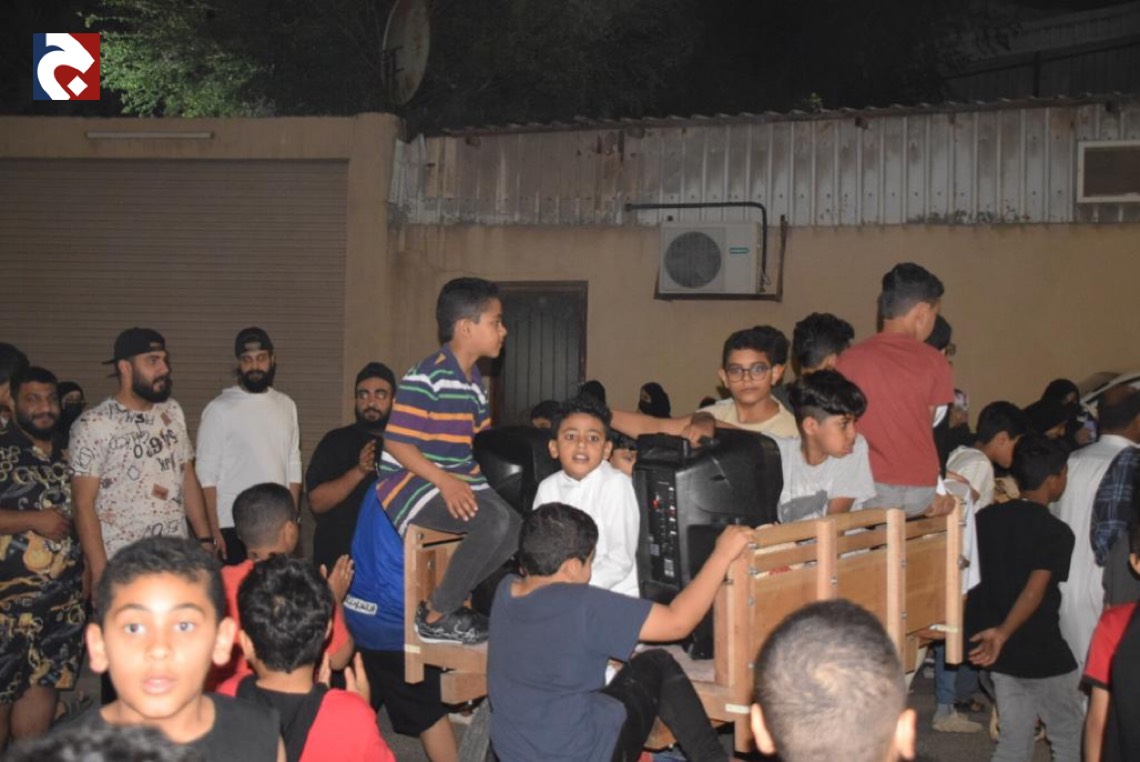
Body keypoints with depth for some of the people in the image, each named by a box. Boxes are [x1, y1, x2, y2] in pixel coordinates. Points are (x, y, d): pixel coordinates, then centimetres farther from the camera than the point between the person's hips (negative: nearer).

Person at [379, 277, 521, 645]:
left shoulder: (474, 379, 12)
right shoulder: (426, 378, -17)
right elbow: (396, 442, -20)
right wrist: (445, 482, -27)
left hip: (458, 481, 9)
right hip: (410, 481, -9)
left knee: (516, 530, -2)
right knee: (495, 520, -28)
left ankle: (448, 600, 13)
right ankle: (435, 617, -12)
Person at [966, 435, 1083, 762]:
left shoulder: (986, 518, 3)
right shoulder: (1056, 532, -14)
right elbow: (1035, 591, -26)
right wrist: (1003, 633, -31)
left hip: (1002, 655, 6)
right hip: (1042, 654, -6)